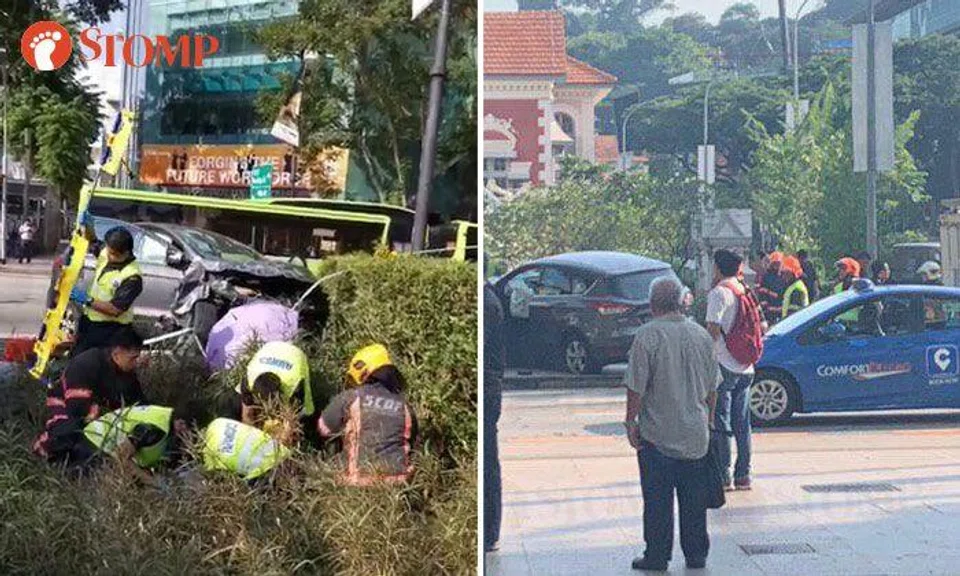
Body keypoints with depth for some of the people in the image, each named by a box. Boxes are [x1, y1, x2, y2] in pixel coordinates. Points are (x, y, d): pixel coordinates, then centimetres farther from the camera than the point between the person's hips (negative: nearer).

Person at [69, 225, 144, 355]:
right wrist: (87, 226, -5)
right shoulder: (105, 254, -5)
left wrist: (88, 300, -28)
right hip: (88, 320, 8)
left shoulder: (132, 277, -27)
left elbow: (116, 309, -28)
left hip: (109, 328, -8)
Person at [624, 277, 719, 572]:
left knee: (657, 500, 3)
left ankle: (657, 556, 8)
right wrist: (708, 418, 22)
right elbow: (712, 385, 12)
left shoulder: (647, 335, -12)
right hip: (696, 434, 5)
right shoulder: (701, 334, 4)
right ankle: (696, 554, 19)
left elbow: (636, 387, -13)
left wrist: (631, 421, -3)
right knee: (695, 500, 12)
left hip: (657, 434, -4)